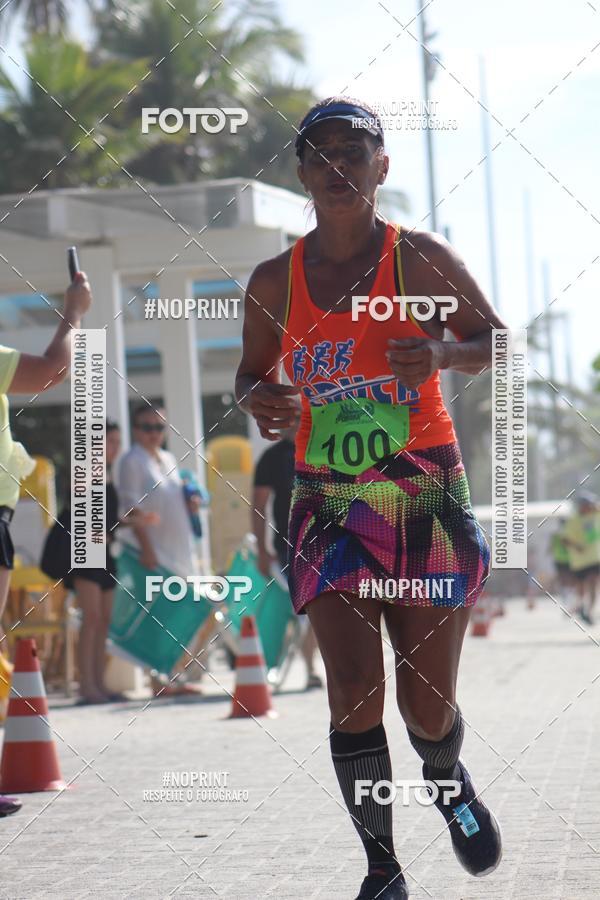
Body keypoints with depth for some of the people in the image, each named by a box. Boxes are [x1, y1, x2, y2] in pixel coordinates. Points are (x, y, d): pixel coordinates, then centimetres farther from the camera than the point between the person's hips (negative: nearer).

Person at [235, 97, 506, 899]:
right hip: (328, 503, 1)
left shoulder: (422, 259, -4)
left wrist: (442, 355, -16)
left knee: (428, 706, 2)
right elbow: (251, 372, 16)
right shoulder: (274, 282, 3)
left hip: (426, 497, -1)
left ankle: (448, 778, 38)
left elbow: (495, 341, 6)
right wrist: (257, 400, -8)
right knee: (354, 690, -11)